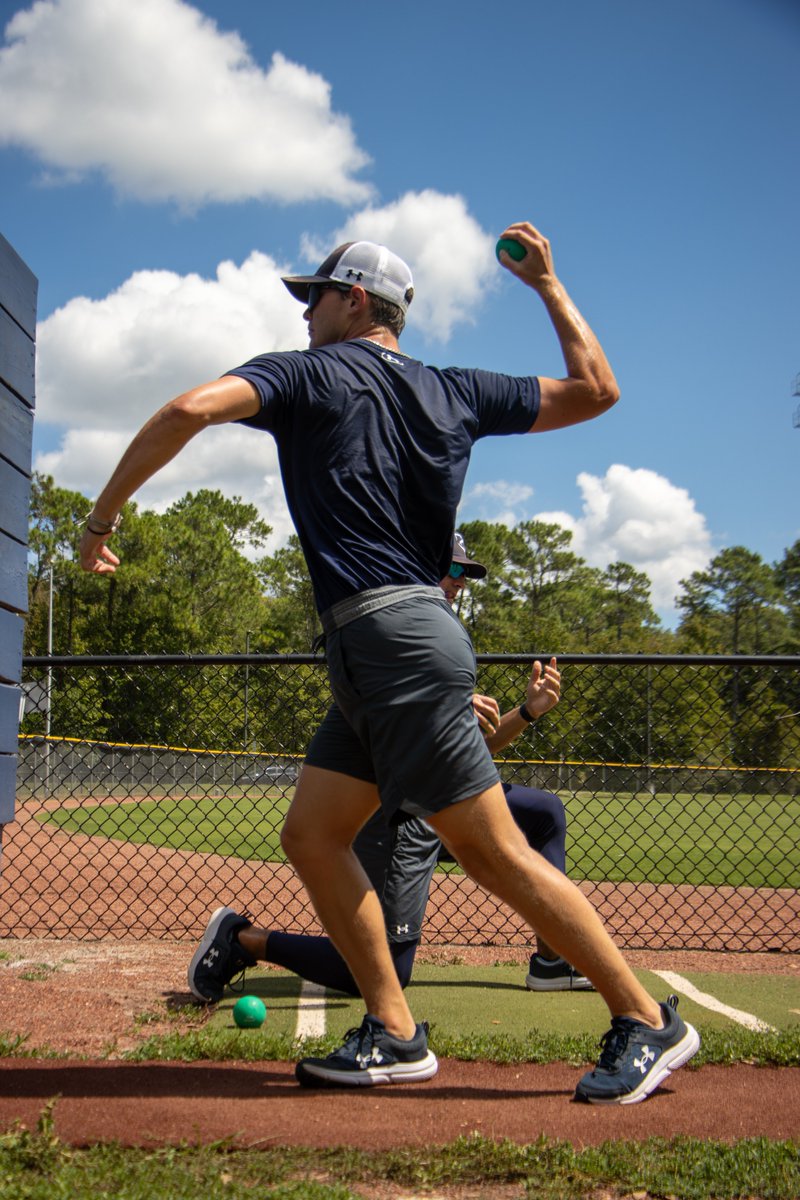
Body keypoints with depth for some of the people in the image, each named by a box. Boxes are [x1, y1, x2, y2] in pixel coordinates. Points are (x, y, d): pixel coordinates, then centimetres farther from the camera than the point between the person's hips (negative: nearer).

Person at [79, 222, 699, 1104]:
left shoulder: (307, 374, 0)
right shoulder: (454, 392, 17)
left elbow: (191, 409, -16)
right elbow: (595, 390, 20)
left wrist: (103, 515, -6)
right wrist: (548, 285, 30)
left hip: (393, 642, -8)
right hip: (383, 656, 8)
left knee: (495, 853, -4)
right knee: (311, 835, 11)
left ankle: (647, 1022, 3)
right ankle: (394, 1033, 10)